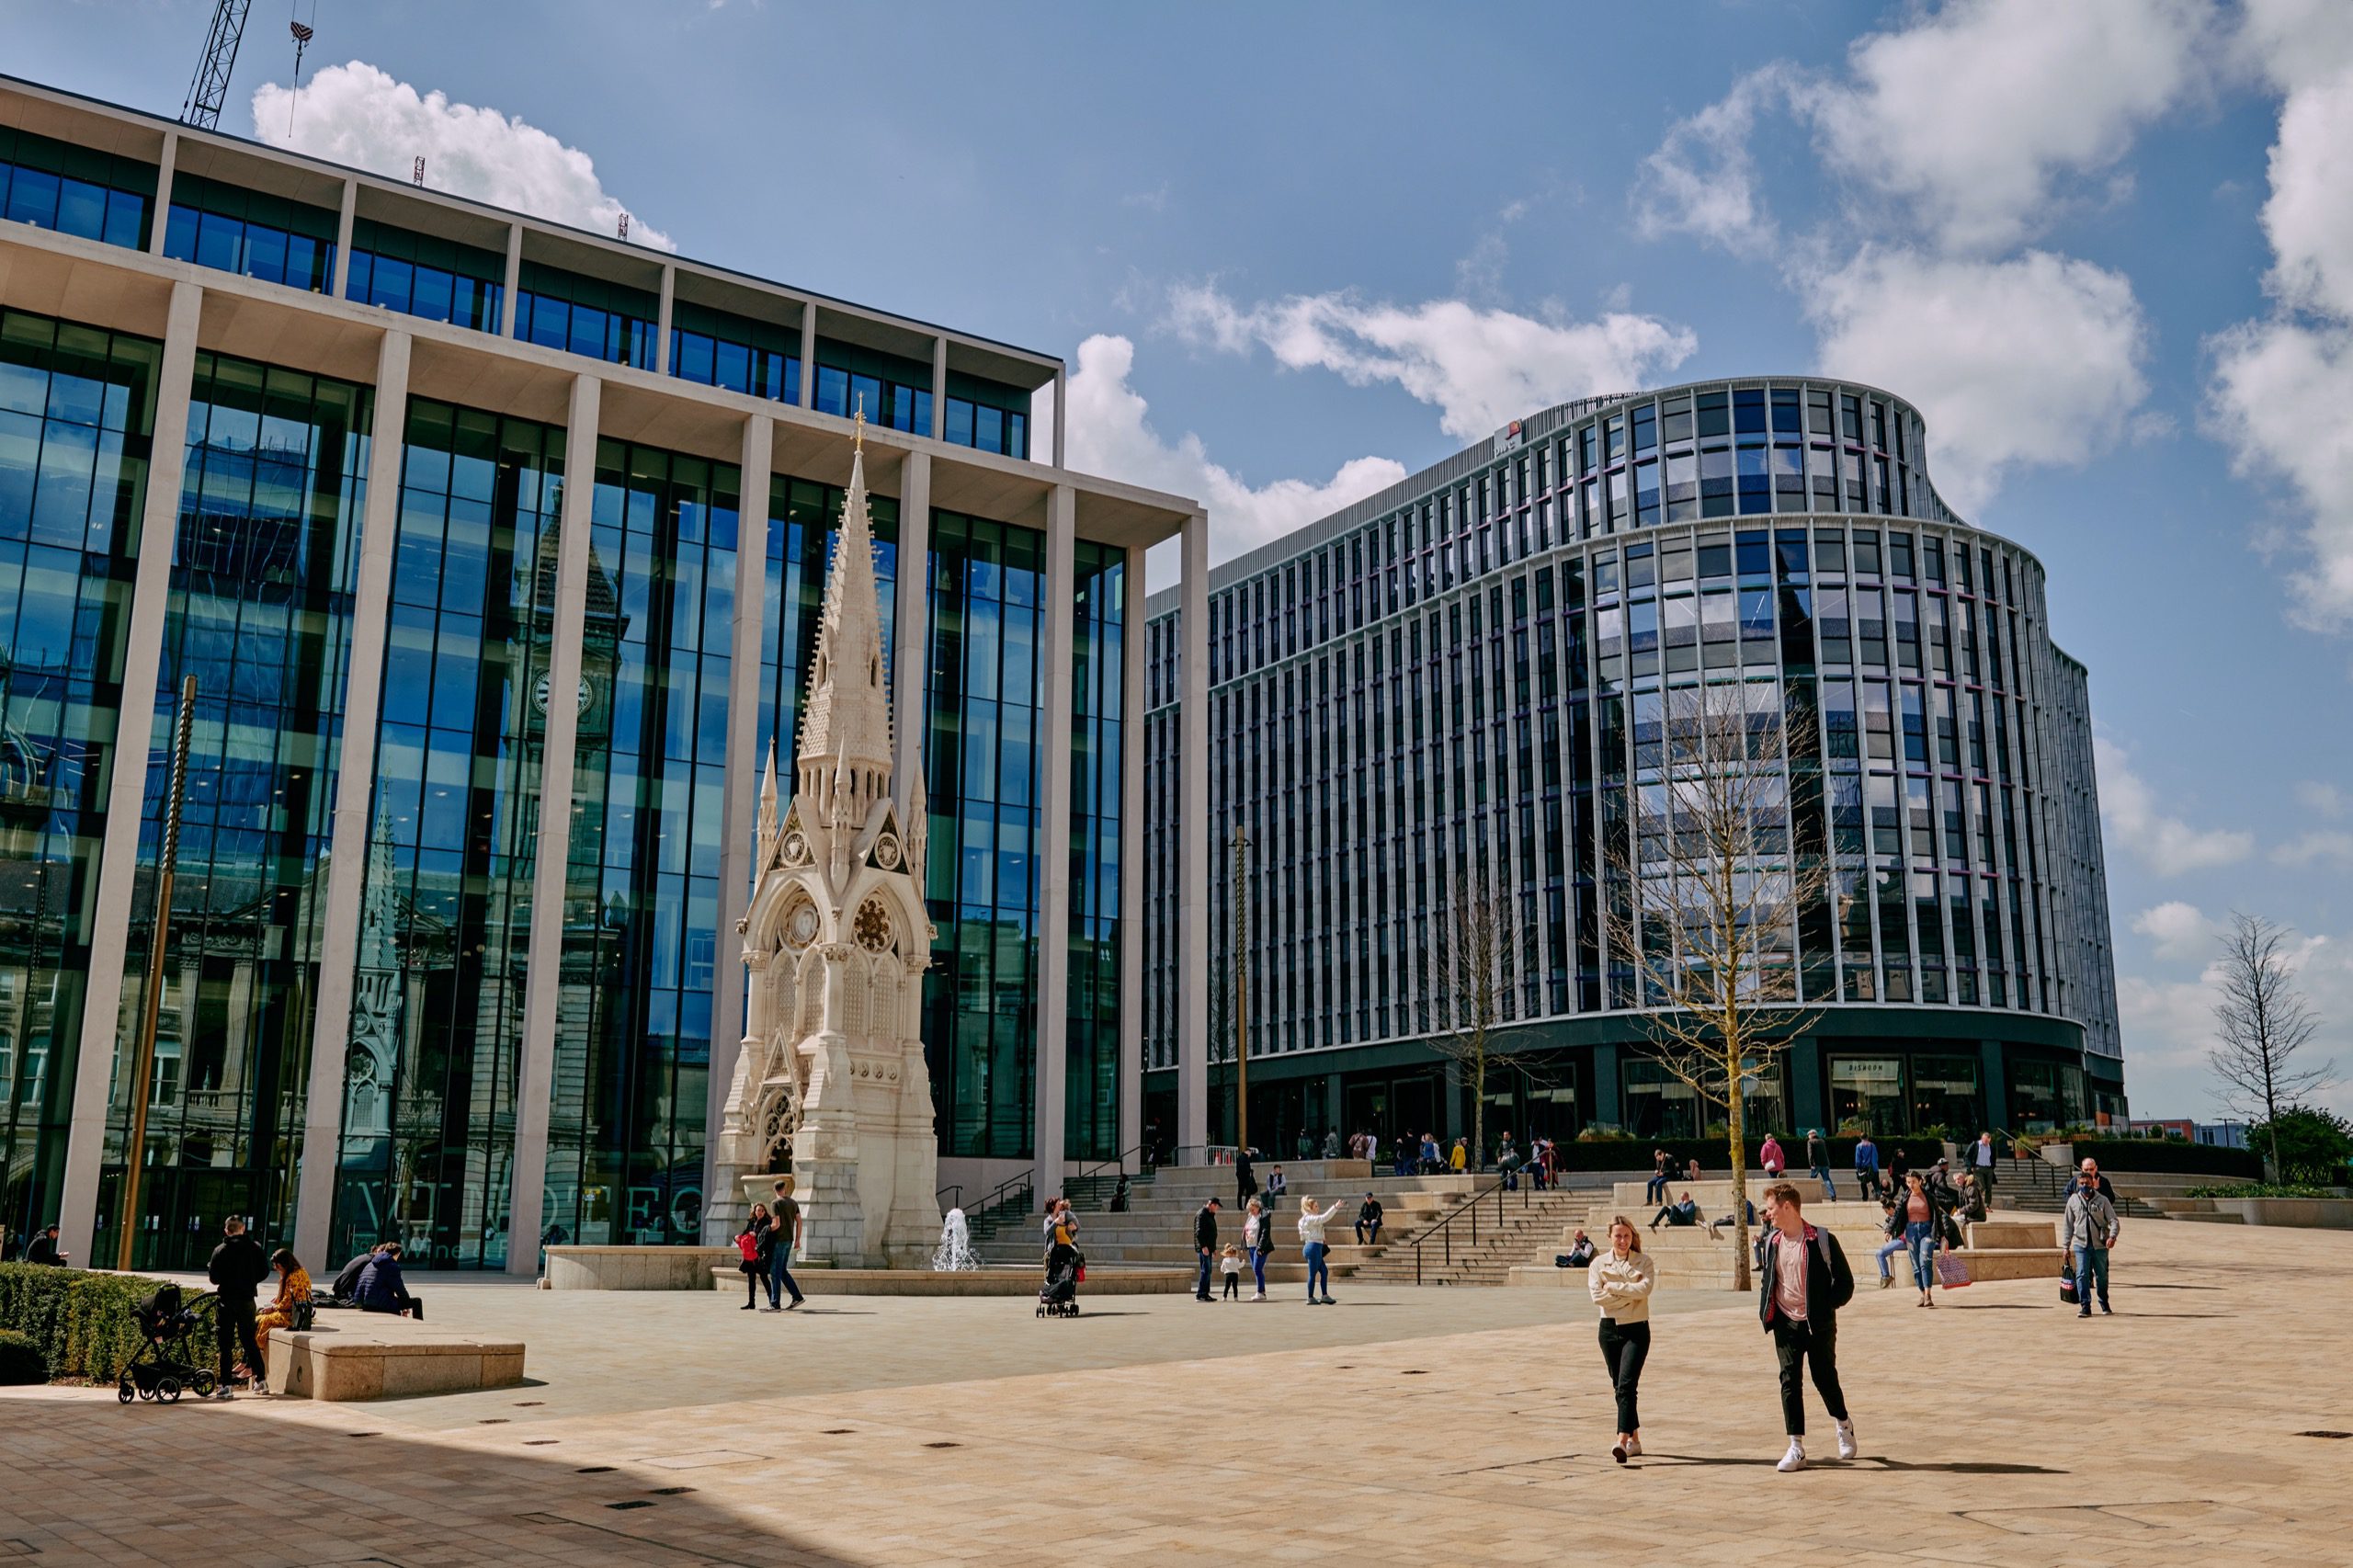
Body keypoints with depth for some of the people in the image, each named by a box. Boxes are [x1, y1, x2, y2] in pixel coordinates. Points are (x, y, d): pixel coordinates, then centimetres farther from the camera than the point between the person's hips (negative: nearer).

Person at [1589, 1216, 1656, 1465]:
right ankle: (1635, 1439, 23)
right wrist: (1630, 1292, -12)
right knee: (1619, 1386, 10)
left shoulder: (1643, 1262, 1)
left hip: (1636, 1329, -3)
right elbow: (1597, 1296, -9)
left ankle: (1622, 1440, -24)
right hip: (1609, 1328, 3)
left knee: (1627, 1385, -16)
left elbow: (1644, 1288, -17)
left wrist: (1613, 1287, -12)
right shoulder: (1598, 1263, 4)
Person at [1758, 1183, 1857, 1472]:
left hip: (1819, 1325, -4)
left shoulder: (1822, 1240, -10)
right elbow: (1765, 1278, 19)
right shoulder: (1772, 1242, 5)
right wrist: (1766, 1310, 5)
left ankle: (1844, 1425, 36)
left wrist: (1825, 1307, -12)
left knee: (1825, 1379, 6)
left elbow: (1845, 1282, -4)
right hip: (1785, 1324, 4)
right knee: (1789, 1382, -2)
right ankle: (1796, 1448, 1)